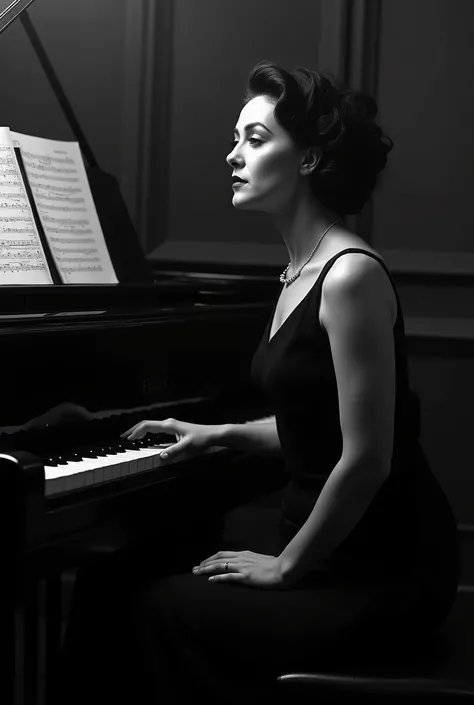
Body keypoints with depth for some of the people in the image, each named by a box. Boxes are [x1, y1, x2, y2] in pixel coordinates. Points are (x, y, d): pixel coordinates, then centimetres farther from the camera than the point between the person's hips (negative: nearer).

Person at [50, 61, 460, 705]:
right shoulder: (302, 271, 8)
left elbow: (367, 458, -22)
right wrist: (217, 434, 12)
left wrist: (286, 567, -14)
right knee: (130, 575, 5)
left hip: (380, 571, -9)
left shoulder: (351, 274, -21)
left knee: (163, 611, -13)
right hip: (317, 526, 9)